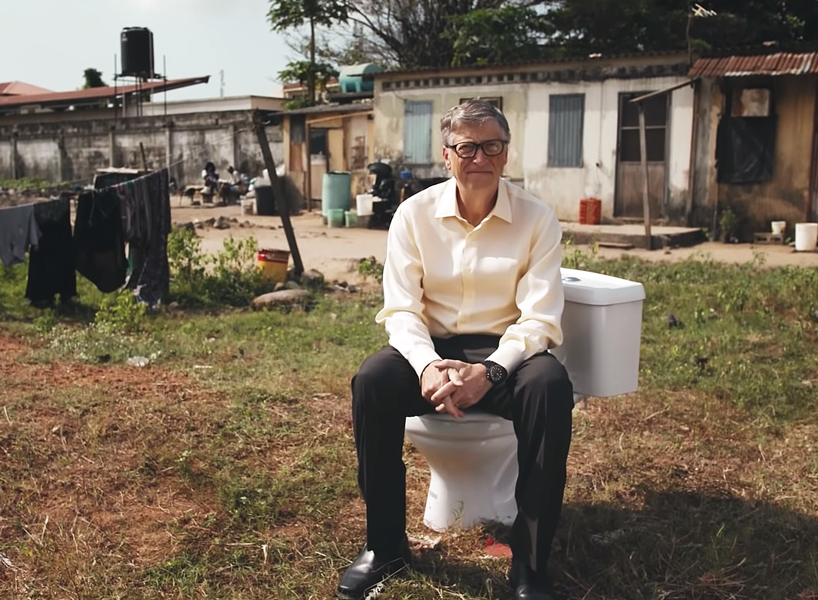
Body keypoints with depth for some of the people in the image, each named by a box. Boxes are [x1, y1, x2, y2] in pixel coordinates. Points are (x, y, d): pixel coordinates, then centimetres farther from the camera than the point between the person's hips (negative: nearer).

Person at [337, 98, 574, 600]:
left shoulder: (537, 219, -4)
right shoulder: (415, 214, -1)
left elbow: (539, 319, -10)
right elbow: (400, 309, -6)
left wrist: (489, 372, -29)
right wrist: (428, 365, -27)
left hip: (506, 351, -1)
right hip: (432, 348, 1)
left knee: (551, 386, -33)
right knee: (371, 382, -29)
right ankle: (386, 546, -10)